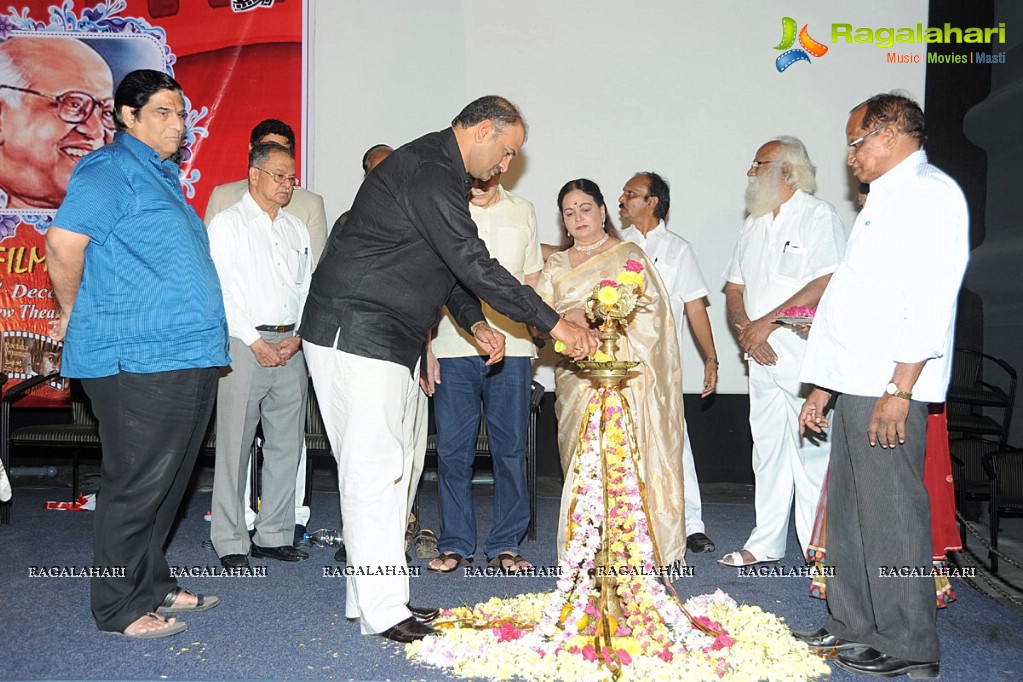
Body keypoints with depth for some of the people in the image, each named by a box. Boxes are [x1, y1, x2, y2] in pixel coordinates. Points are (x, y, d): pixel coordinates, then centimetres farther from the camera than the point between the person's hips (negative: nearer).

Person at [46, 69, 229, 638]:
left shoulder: (163, 175, 20)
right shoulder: (111, 169, -9)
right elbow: (64, 245, -16)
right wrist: (76, 316, -3)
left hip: (188, 357, 9)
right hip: (138, 361, -9)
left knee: (168, 482, 16)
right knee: (137, 484, -1)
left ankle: (154, 584, 29)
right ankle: (122, 606, 12)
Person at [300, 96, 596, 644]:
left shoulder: (440, 173, 16)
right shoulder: (427, 172, -18)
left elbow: (450, 264, 22)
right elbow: (474, 264, -23)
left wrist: (474, 322, 9)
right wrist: (553, 322, -19)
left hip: (391, 341, 11)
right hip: (357, 335, -11)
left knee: (392, 466, 13)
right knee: (375, 469, -6)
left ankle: (373, 595, 23)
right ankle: (382, 611, 3)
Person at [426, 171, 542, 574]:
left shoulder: (522, 211, 12)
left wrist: (527, 335, 9)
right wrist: (426, 347, -1)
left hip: (512, 348, 2)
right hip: (453, 347, -1)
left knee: (510, 447, 4)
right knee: (452, 448, 2)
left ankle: (504, 546, 16)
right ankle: (456, 544, 16)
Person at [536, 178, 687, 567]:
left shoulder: (629, 255, 10)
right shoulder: (556, 265, 20)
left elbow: (651, 309, 0)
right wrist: (571, 317, -10)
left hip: (625, 374, -3)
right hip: (577, 377, 3)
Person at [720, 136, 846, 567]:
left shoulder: (818, 216, -4)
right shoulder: (753, 225, 19)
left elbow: (826, 285, -15)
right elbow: (734, 289, 18)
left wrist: (766, 322, -14)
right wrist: (745, 329, -2)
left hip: (806, 354, -7)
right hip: (762, 355, 7)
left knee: (811, 450, -7)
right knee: (767, 448, 11)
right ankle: (766, 542, 20)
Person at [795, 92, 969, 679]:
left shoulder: (930, 192, -6)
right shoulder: (883, 202, 23)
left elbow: (931, 299, -17)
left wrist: (900, 390, -22)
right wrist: (824, 388, 20)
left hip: (889, 388, -9)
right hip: (856, 386, 9)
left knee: (892, 513, -3)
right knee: (848, 510, 13)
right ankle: (853, 625, 25)